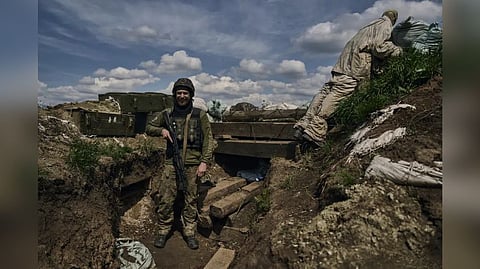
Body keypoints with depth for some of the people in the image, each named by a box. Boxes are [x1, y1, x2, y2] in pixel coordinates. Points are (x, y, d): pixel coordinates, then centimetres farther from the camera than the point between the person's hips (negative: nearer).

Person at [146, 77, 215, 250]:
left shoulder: (200, 115, 0)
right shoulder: (167, 114, 6)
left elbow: (208, 140, -2)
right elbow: (149, 128, 17)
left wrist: (204, 162, -10)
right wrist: (162, 130, -4)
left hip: (192, 164, -1)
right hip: (172, 163, 1)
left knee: (191, 200, 9)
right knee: (166, 199, 5)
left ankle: (189, 232, 24)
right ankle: (163, 231, 25)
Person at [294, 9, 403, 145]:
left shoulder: (372, 25, 35)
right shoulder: (385, 24, 10)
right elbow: (379, 46, -5)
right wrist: (398, 50, 7)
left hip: (345, 58, 8)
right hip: (358, 59, -8)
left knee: (327, 89, -3)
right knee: (340, 91, -19)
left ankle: (305, 123, -13)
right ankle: (316, 128, -31)